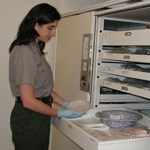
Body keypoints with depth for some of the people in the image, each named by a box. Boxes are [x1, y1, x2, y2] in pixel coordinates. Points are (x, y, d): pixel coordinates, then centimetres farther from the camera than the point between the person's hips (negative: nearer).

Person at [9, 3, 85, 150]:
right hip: (28, 118, -9)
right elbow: (28, 101, -23)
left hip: (40, 116, 9)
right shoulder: (24, 52, -21)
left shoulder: (36, 49, 9)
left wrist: (66, 104, 2)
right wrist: (60, 113, -14)